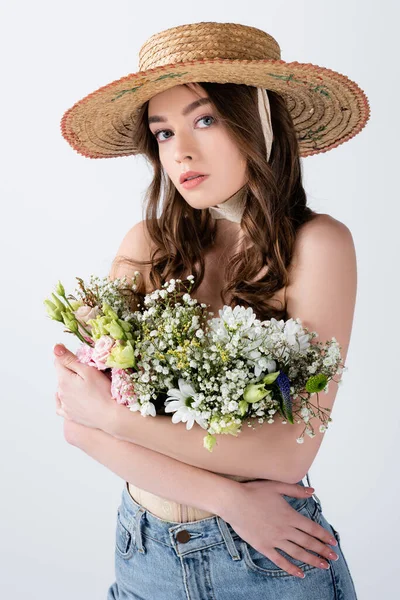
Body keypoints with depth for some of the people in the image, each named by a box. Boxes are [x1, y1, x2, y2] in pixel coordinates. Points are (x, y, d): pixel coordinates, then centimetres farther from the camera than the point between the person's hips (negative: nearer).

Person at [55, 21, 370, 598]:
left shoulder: (315, 243, -14)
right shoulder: (147, 245, -5)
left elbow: (289, 450, -20)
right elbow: (78, 421, -9)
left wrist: (111, 415, -17)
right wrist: (225, 497, -18)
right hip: (144, 552, 3)